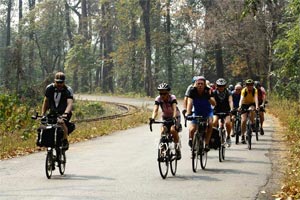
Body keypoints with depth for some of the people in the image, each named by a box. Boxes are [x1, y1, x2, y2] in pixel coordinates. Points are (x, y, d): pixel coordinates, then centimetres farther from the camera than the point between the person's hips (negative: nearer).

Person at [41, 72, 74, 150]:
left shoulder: (68, 90, -17)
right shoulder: (49, 88, -6)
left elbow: (70, 103, -31)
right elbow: (46, 101, 4)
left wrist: (66, 113, -48)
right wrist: (43, 114, -4)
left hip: (64, 112, -4)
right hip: (53, 112, 4)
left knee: (61, 122, -34)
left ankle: (65, 141, -20)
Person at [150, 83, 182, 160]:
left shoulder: (172, 98, -26)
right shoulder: (158, 99, -19)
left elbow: (174, 109, -39)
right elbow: (155, 110, -31)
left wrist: (174, 118, -57)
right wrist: (152, 118, -51)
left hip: (175, 117, -3)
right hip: (165, 117, 3)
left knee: (173, 130, -29)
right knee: (163, 131, -23)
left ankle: (177, 147, -10)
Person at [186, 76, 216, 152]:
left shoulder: (208, 91, -21)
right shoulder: (192, 91, -21)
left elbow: (214, 104, -32)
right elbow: (189, 102, -32)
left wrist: (209, 97, -50)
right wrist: (188, 113, -47)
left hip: (207, 112, -1)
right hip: (197, 112, 1)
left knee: (210, 124, -31)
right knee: (192, 130, -16)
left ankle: (207, 144, -21)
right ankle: (191, 140, 18)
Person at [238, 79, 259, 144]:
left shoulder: (255, 90, -20)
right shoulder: (244, 90, -21)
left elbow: (256, 98, -35)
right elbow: (241, 98, -35)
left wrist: (257, 106, -52)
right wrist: (240, 106, -52)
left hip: (252, 104, 0)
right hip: (244, 105, 0)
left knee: (252, 110, -37)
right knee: (243, 120, -12)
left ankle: (252, 124, -17)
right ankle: (242, 136, 0)